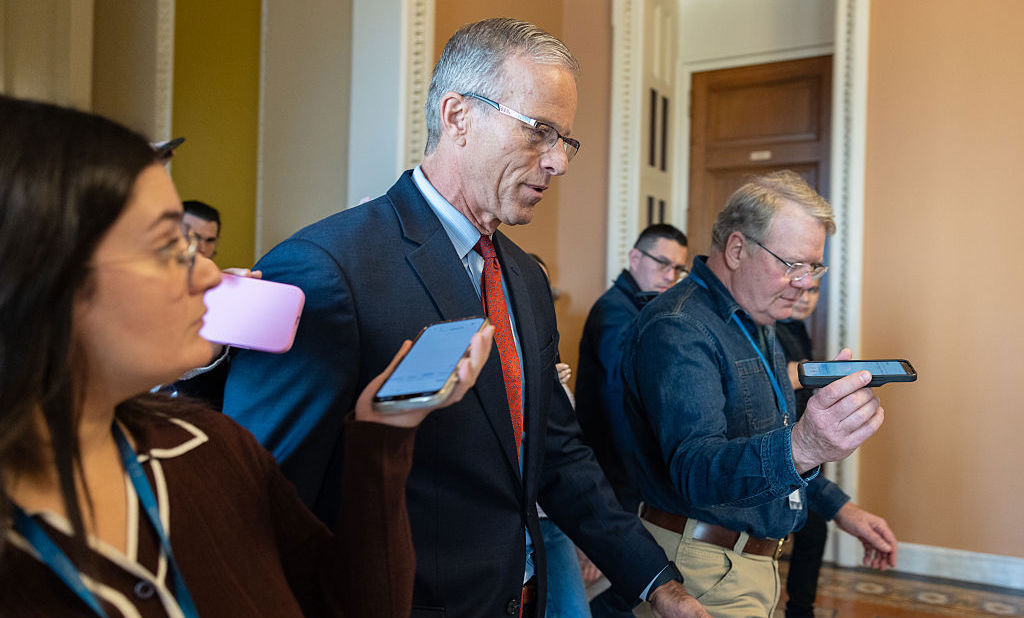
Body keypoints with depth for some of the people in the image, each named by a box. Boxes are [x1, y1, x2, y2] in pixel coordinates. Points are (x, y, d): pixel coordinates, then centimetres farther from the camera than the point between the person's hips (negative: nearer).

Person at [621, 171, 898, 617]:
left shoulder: (756, 325, 10)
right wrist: (799, 447, -53)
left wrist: (840, 508, 17)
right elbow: (694, 468, -37)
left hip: (754, 562, 9)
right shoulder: (676, 329, -23)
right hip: (706, 570, -9)